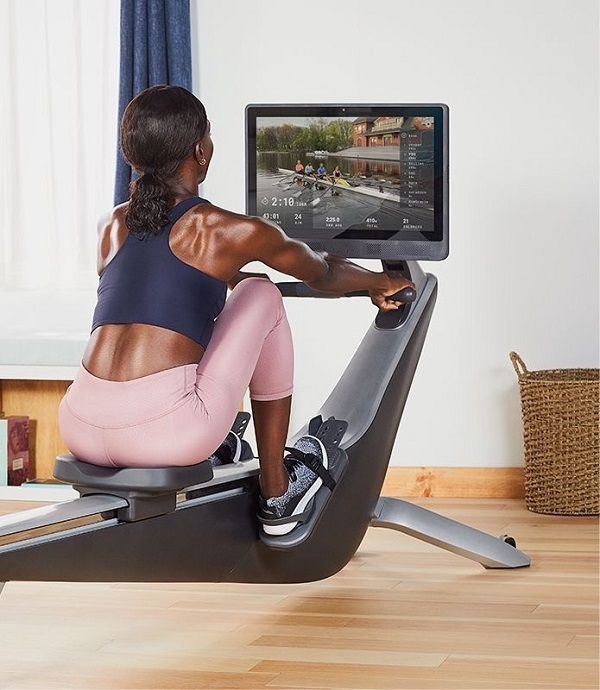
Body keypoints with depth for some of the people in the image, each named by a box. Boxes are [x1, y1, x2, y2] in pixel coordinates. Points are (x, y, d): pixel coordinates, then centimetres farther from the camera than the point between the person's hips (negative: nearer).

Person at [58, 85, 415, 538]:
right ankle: (276, 492, 25)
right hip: (167, 432, -5)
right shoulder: (230, 232, 4)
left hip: (80, 432, 5)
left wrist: (233, 273, 58)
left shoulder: (112, 227, 18)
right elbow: (324, 275, 24)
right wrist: (379, 282, 46)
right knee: (262, 297, 19)